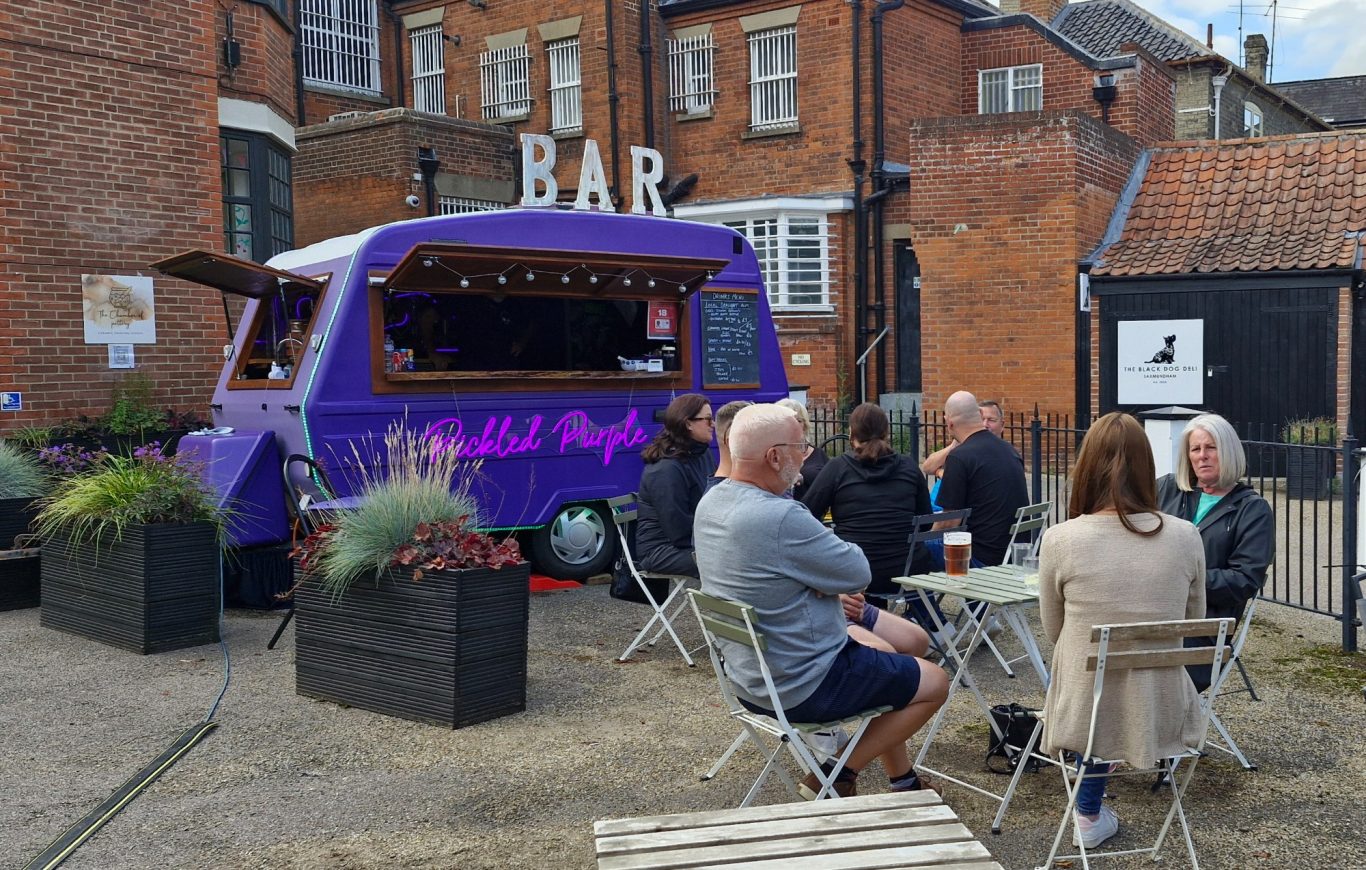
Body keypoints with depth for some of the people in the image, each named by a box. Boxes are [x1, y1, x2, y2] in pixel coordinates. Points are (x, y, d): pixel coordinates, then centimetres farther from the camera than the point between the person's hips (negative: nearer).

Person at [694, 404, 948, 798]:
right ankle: (838, 777, 9)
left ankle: (903, 779, 37)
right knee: (935, 684, 8)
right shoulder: (780, 517, -31)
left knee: (882, 648, 29)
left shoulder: (711, 502, -1)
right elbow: (859, 573, -19)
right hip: (802, 687, -9)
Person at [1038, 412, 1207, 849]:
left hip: (1087, 715, -1)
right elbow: (1194, 624, 8)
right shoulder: (1185, 537, -8)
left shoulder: (1060, 540, -14)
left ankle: (1090, 815, 38)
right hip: (1163, 715, 2)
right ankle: (1089, 816, 43)